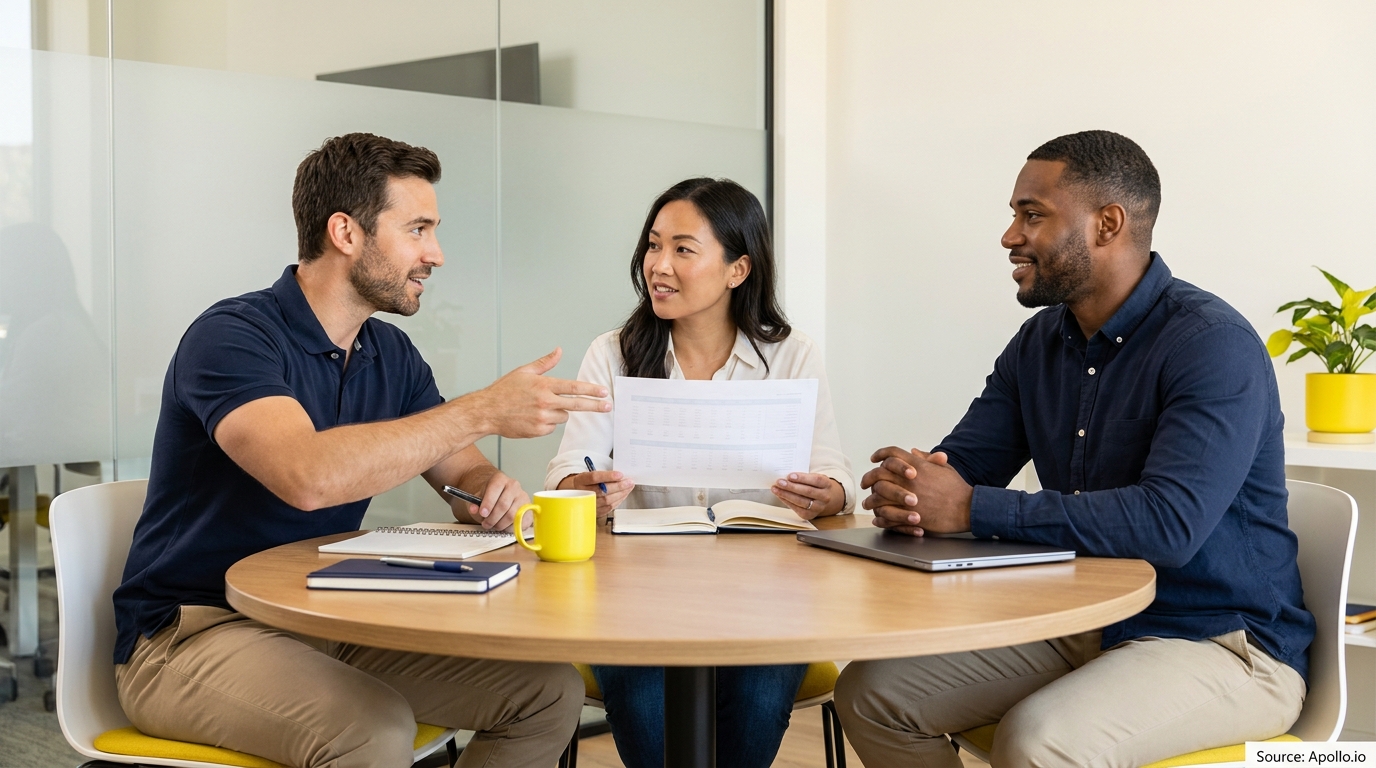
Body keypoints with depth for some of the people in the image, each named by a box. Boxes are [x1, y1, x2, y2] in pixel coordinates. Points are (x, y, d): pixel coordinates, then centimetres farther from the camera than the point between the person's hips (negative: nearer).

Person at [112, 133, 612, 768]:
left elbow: (457, 468, 13)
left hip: (330, 622, 7)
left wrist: (488, 491, -13)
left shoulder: (390, 353, 8)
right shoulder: (232, 336, -17)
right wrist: (483, 411, -31)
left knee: (550, 692, -6)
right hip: (193, 632, -7)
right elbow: (308, 475, -34)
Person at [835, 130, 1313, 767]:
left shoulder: (1214, 345, -18)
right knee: (869, 693, -3)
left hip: (1218, 643, -7)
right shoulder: (1039, 344, 8)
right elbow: (959, 467, 7)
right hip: (1077, 626, 8)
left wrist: (971, 508, -30)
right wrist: (905, 491, -19)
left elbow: (1169, 524, -30)